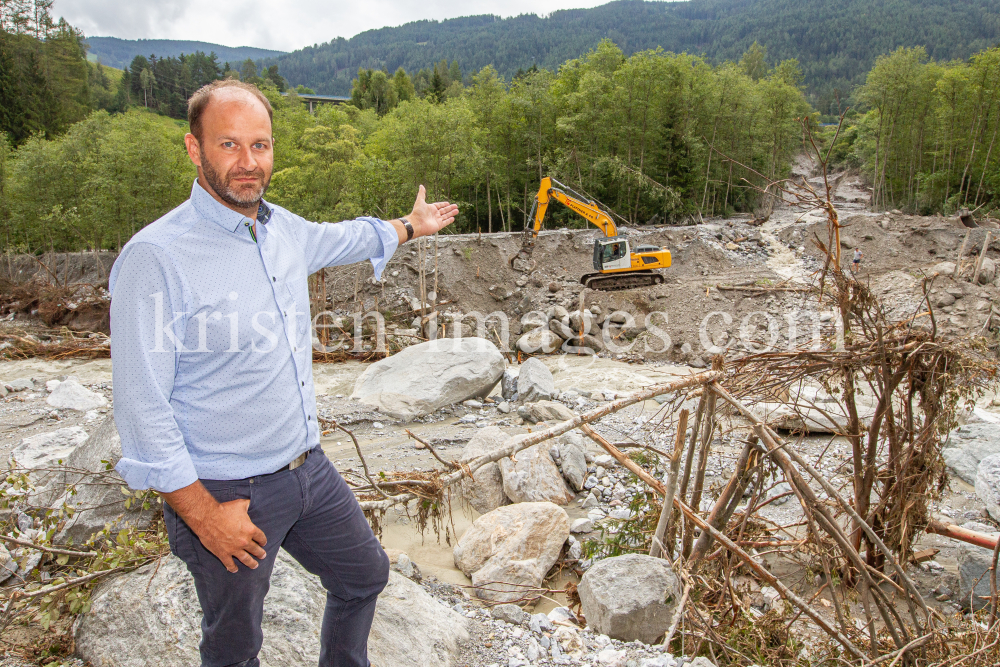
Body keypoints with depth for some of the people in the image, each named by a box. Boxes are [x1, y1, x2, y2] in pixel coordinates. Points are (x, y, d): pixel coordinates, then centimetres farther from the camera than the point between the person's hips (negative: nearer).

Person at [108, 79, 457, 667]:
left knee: (366, 575, 24)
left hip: (310, 468, 7)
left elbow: (344, 238, 24)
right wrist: (203, 513, -17)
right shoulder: (154, 258, -21)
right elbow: (141, 404, -19)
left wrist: (410, 226, 39)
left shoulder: (284, 229, 0)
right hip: (226, 491, -6)